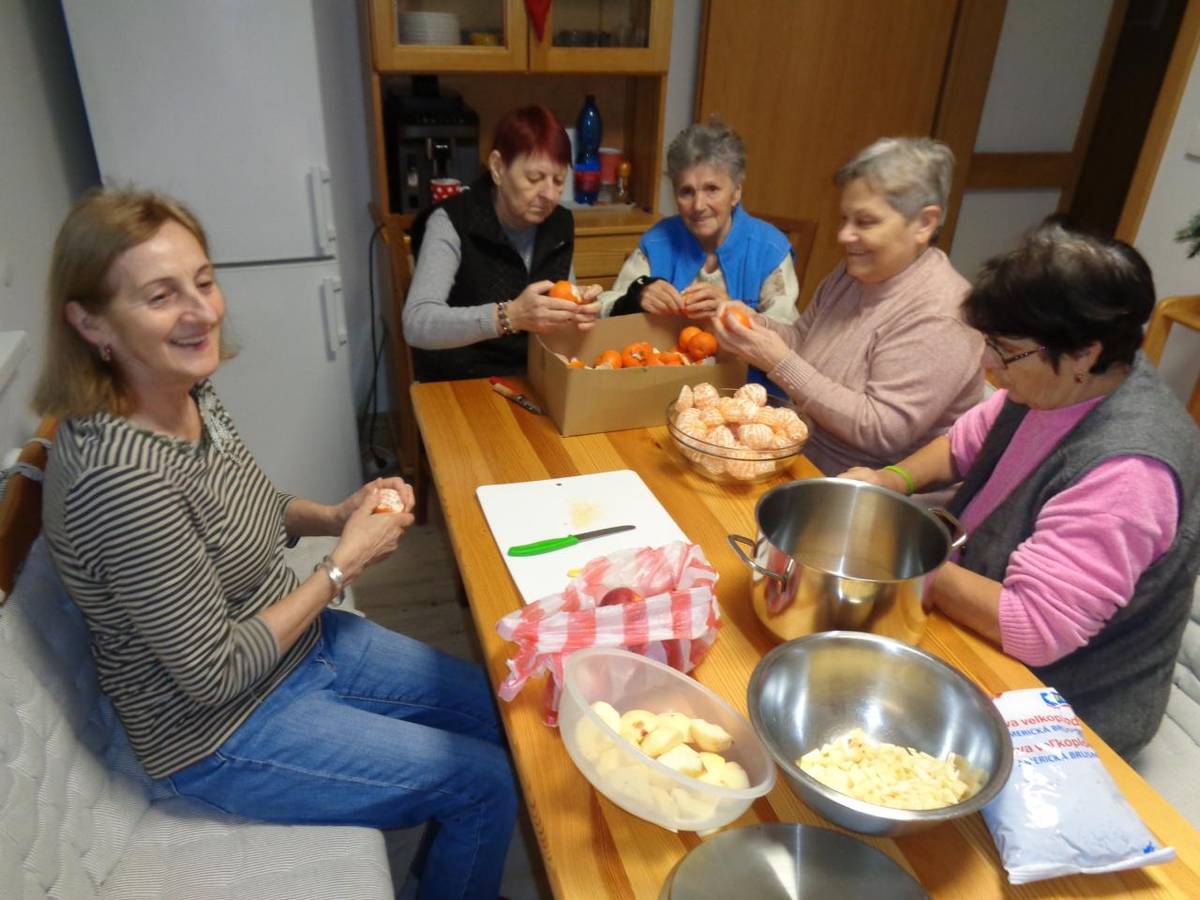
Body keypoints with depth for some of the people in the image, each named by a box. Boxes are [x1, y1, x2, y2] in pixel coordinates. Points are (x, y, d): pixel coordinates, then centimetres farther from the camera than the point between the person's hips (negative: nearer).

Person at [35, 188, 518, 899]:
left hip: (301, 645, 8)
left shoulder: (192, 395, -7)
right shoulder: (119, 470, -33)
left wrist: (337, 515, -6)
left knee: (500, 713, 15)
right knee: (490, 786, -4)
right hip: (223, 735, -8)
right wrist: (344, 563, -18)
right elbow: (215, 674, -26)